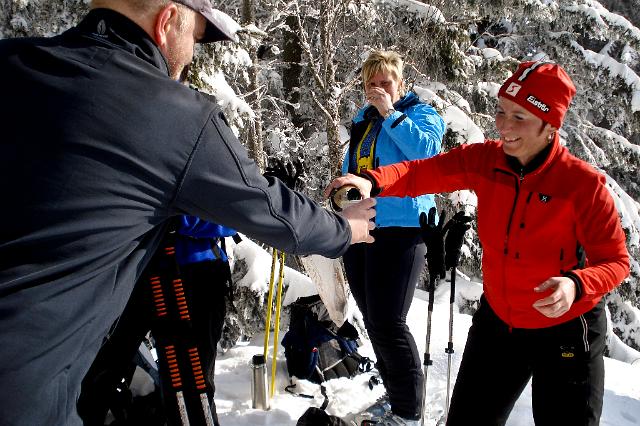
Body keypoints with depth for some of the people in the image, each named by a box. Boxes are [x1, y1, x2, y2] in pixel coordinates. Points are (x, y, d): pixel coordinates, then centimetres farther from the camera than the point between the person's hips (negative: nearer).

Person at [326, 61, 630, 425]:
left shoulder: (583, 183, -23)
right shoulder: (485, 160, -11)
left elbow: (616, 261, -18)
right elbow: (422, 172, -17)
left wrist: (576, 286, -39)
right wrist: (371, 182, -37)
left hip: (566, 330, -3)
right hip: (497, 321, 4)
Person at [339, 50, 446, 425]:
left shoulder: (420, 113, 1)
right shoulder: (363, 120, 20)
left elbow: (427, 149, -20)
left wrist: (390, 113, -16)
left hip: (399, 228, -7)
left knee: (388, 324, -11)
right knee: (373, 321, 12)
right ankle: (394, 394, 27)